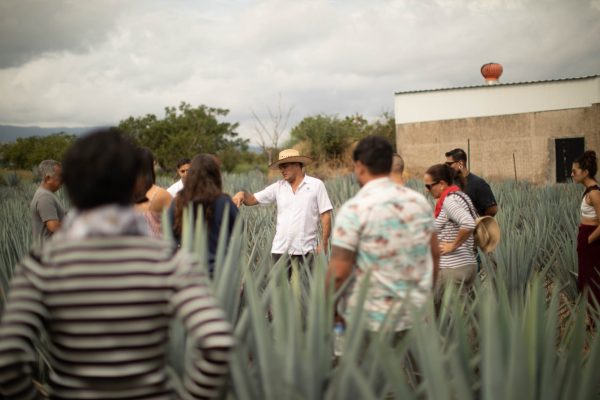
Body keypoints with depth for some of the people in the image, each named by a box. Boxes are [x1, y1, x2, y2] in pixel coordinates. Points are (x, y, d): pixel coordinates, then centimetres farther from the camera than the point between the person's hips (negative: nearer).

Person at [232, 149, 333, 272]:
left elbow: (325, 216, -1)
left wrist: (323, 244, -7)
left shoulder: (316, 185, 1)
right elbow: (251, 200, 9)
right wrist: (243, 193, -13)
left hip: (305, 251, -3)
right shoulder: (278, 187, 10)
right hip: (280, 249, 3)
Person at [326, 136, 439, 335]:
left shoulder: (354, 209, -15)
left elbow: (339, 272, -16)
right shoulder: (419, 201, 2)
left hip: (371, 320, -5)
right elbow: (434, 254, 11)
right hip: (417, 315, 5)